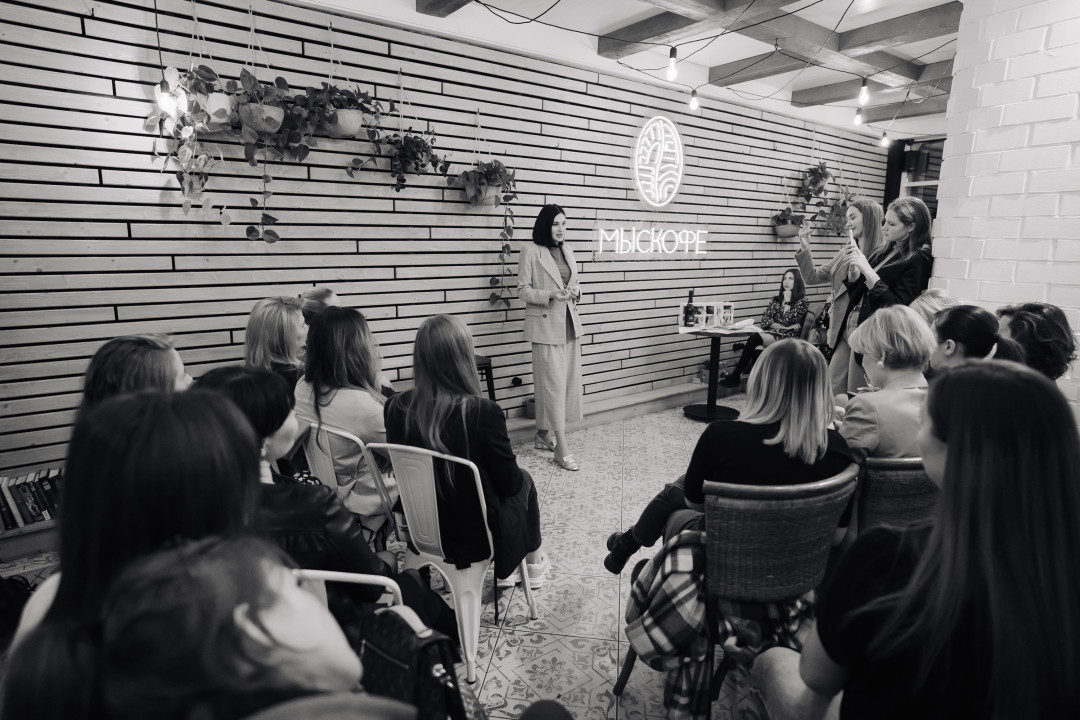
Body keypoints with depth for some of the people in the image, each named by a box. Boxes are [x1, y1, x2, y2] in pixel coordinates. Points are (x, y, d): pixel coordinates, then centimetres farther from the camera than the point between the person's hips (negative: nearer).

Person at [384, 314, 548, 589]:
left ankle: (504, 569, 44)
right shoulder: (482, 411, -29)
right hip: (475, 537, -4)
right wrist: (516, 477, 7)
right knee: (524, 481, 25)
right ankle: (533, 563, 47)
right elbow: (510, 484, -16)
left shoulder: (396, 408, -14)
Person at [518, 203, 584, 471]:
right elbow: (523, 290, -7)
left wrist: (576, 292, -3)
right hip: (546, 325, -7)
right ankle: (561, 447, -2)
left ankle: (544, 433, 25)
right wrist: (550, 295, -22)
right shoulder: (531, 250, -6)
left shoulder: (567, 251, 13)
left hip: (570, 324, 7)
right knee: (554, 384, -7)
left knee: (569, 383, 10)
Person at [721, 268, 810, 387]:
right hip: (771, 334, 4)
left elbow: (787, 321, -6)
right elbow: (764, 321, 8)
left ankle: (735, 376, -31)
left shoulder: (803, 302, 8)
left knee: (755, 338, -31)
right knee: (757, 350, -34)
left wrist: (787, 301, -1)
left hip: (788, 338, -4)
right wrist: (786, 327, -3)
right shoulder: (775, 300, 21)